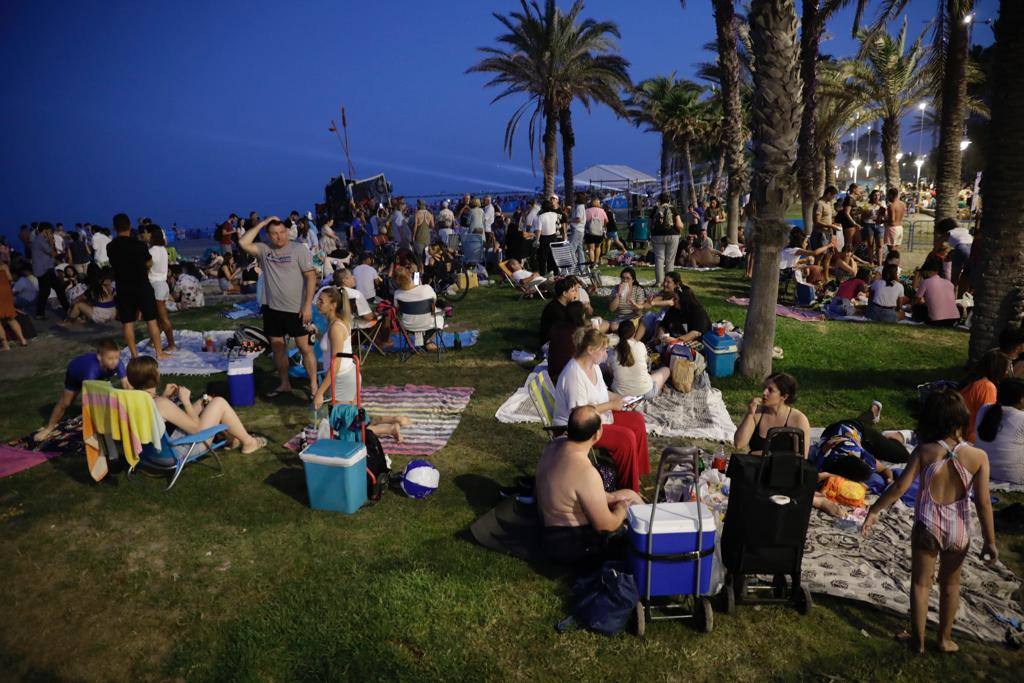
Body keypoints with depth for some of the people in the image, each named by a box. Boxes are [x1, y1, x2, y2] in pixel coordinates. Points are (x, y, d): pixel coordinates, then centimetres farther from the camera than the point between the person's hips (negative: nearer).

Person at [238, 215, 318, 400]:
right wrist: (261, 223, -4)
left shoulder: (300, 249, -7)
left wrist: (308, 305, -16)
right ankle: (284, 384, 27)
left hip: (296, 309, -5)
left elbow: (311, 276, -11)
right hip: (272, 308, 5)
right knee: (277, 346, 13)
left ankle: (313, 385, 8)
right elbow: (243, 244, -6)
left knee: (305, 347, -1)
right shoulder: (264, 250, 6)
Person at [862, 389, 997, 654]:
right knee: (950, 584, 22)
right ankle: (945, 639, 34)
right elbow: (983, 503, -10)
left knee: (921, 583, 15)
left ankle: (918, 640, 25)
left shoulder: (925, 452, -16)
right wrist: (990, 541, -1)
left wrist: (874, 511, -5)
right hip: (959, 529, 2)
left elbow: (900, 487, -16)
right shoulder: (978, 456, -13)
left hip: (927, 527, -1)